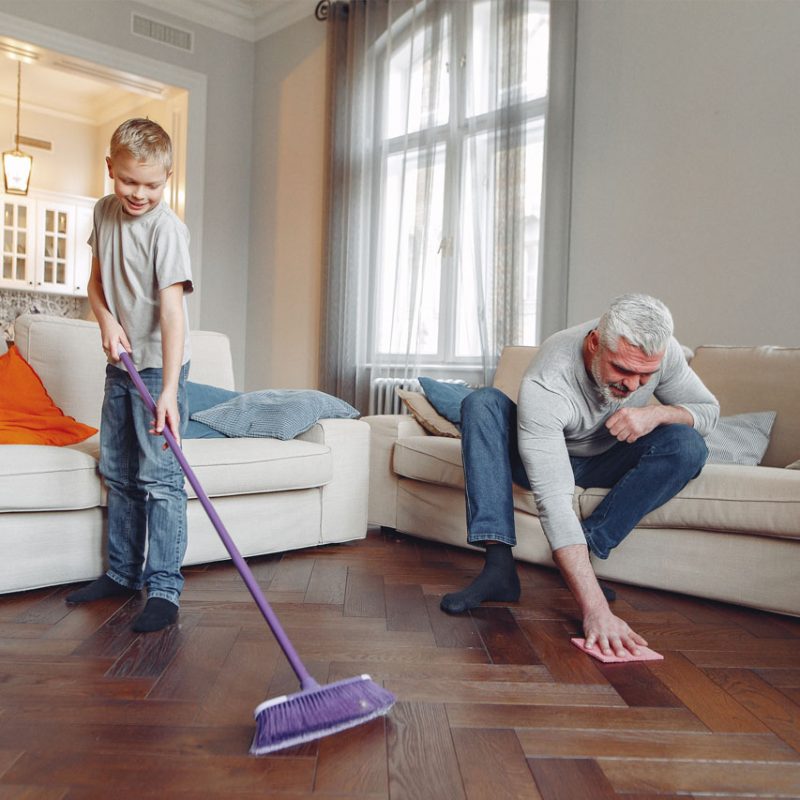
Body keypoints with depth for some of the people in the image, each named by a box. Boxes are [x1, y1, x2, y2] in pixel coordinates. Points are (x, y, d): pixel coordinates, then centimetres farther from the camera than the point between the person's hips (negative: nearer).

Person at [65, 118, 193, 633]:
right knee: (118, 473, 13)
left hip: (160, 364, -7)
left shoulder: (168, 229, -18)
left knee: (160, 476, -9)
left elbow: (173, 309, -26)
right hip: (120, 364, 8)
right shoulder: (105, 211, 6)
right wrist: (107, 320, -7)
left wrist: (169, 390, -34)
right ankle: (124, 572, 26)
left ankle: (164, 588, -2)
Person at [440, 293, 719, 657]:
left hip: (607, 463, 3)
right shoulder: (544, 384, -38)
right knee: (482, 402, -30)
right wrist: (596, 610, -50)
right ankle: (499, 566, -34)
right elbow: (554, 501, -44)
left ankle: (579, 556, -21)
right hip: (550, 459, -3)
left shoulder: (661, 351, -23)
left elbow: (709, 411, -7)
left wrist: (656, 414, -32)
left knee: (688, 445, -26)